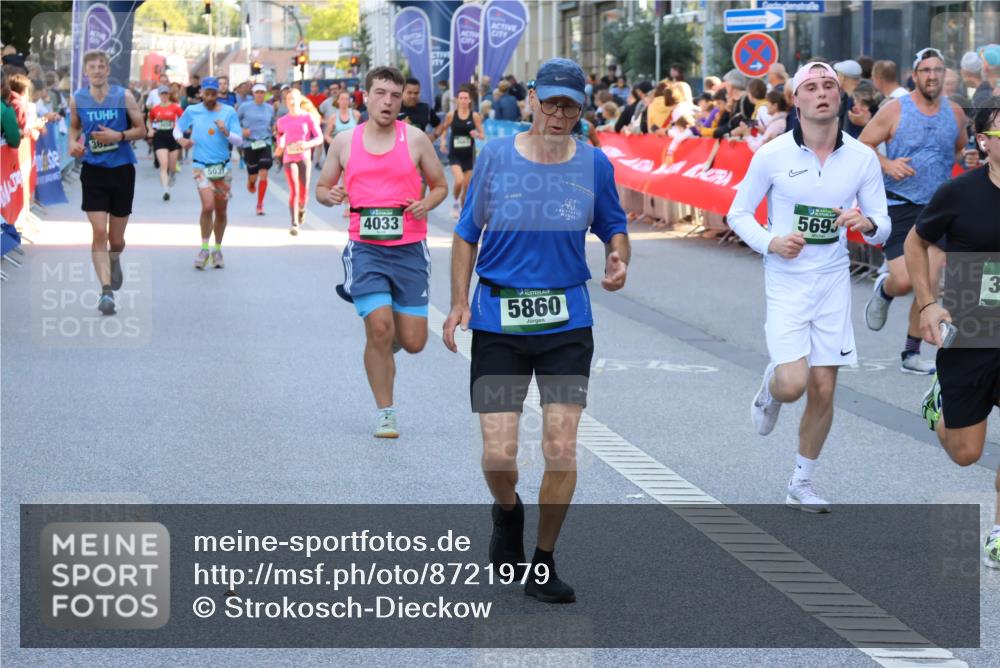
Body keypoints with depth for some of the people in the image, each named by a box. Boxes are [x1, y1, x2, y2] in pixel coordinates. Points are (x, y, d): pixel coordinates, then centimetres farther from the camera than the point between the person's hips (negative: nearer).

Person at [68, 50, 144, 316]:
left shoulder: (124, 96, -4)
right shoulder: (77, 99, 1)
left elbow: (141, 130, 0)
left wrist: (118, 136, -17)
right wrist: (73, 143, -4)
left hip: (122, 170, 0)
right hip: (93, 171, 0)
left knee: (116, 238, 9)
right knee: (99, 232, -13)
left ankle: (114, 260, 46)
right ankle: (106, 290, -13)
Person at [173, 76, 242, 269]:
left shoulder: (229, 112, 0)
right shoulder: (192, 111, 1)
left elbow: (239, 141, -1)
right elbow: (177, 128, 16)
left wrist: (226, 132, -20)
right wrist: (181, 139, -6)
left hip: (223, 167, 2)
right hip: (201, 166, -2)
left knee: (221, 212, 10)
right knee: (208, 206, -21)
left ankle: (217, 250, 28)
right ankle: (204, 249, -7)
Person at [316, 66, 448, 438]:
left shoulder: (415, 139, 2)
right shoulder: (345, 141, 5)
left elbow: (440, 185, 11)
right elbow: (321, 187, 15)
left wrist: (426, 204, -11)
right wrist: (330, 196, -8)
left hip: (409, 249, 1)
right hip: (365, 248, -1)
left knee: (413, 342, 0)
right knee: (379, 328, -14)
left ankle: (384, 343, 39)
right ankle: (384, 414, 2)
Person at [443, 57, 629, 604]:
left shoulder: (594, 164, 3)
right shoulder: (495, 157, 1)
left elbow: (614, 228, 16)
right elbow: (466, 235, 8)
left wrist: (618, 261, -7)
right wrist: (460, 303, -1)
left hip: (566, 322, 1)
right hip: (498, 321, -1)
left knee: (562, 449, -6)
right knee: (498, 453, -5)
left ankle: (542, 564, 12)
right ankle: (507, 513, 31)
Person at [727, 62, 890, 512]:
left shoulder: (862, 157, -1)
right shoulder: (773, 155, -7)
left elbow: (883, 231, 4)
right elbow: (738, 213, 3)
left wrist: (867, 224, -19)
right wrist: (770, 242, -15)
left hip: (834, 281, 2)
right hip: (786, 281, -2)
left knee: (823, 391, 4)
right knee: (793, 384, -16)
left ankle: (802, 485, 22)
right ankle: (770, 387, 22)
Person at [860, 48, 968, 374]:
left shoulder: (954, 112, 7)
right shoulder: (895, 110, -5)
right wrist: (887, 164, -17)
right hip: (900, 207, -3)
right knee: (903, 281, -12)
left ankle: (912, 353, 9)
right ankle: (884, 290, 27)